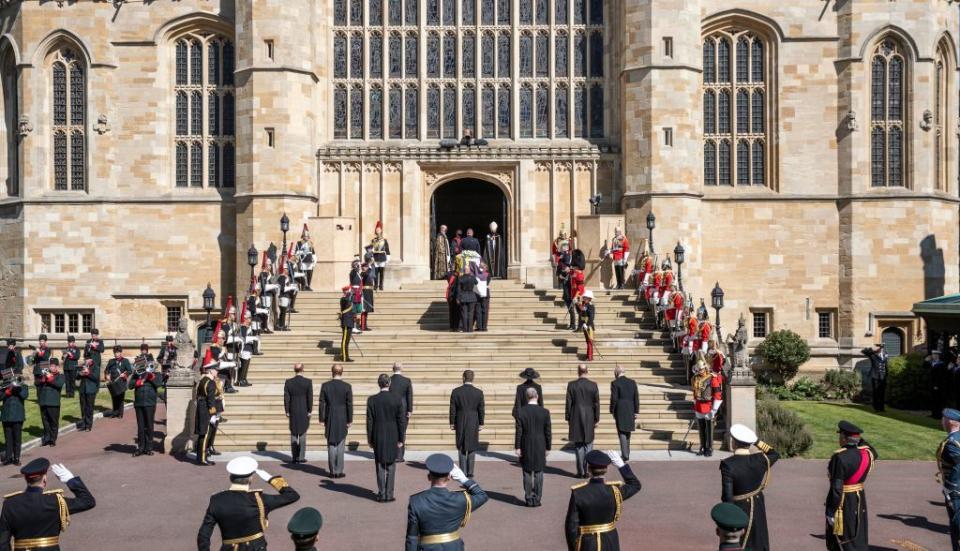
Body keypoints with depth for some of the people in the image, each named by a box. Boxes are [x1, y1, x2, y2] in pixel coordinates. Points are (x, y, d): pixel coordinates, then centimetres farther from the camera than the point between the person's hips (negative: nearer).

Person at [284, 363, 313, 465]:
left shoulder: (288, 382, -5)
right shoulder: (308, 382, -10)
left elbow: (286, 398, -4)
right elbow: (310, 398, -9)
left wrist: (287, 411, 3)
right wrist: (310, 411, -2)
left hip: (293, 412, 1)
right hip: (304, 412, -1)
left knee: (293, 434, 9)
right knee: (302, 434, 6)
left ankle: (294, 457, 9)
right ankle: (301, 457, 5)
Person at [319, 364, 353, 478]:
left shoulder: (325, 386, -4)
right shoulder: (347, 386, -8)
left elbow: (322, 404, -3)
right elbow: (349, 404, -7)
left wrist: (322, 419, 3)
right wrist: (350, 420, -1)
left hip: (329, 419, 1)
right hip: (342, 420, -1)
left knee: (331, 445, 9)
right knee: (340, 446, 5)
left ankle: (332, 471, 11)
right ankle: (339, 471, 6)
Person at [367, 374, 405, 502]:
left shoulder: (372, 400, -7)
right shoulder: (397, 399, -7)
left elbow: (369, 421, -4)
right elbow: (400, 421, -4)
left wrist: (369, 439, 3)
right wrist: (400, 439, 3)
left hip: (378, 438, 0)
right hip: (393, 438, 0)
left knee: (380, 467, 9)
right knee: (391, 467, 9)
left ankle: (382, 494, 12)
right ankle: (389, 495, 10)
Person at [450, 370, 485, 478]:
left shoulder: (456, 391, -7)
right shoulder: (479, 392, -7)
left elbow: (452, 409, -3)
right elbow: (481, 410, -1)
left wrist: (452, 423, 5)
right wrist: (481, 424, 8)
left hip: (460, 423, 0)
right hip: (473, 423, 0)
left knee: (461, 448, 12)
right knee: (472, 448, 9)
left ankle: (462, 472, 10)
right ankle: (470, 472, 7)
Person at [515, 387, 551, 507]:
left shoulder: (520, 412, -8)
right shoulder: (545, 412, -6)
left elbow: (518, 432, -7)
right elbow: (548, 432, -3)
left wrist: (517, 447, -1)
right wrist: (547, 447, 6)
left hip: (526, 447, 0)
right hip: (540, 447, 0)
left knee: (527, 473, 9)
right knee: (538, 473, 7)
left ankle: (528, 499, 12)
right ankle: (536, 499, 9)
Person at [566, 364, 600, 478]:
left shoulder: (571, 385, -6)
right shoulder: (593, 385, -4)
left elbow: (568, 403, -3)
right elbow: (596, 403, -1)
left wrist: (568, 418, 5)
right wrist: (596, 419, 6)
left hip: (576, 418, 0)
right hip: (589, 419, 1)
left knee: (578, 445, 7)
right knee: (588, 445, 8)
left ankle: (580, 471, 6)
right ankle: (586, 471, 6)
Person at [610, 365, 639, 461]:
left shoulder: (615, 383, -10)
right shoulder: (632, 382, 5)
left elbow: (614, 399, -13)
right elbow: (636, 397, 4)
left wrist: (612, 411, -2)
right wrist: (636, 411, 7)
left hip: (620, 411, -5)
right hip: (630, 411, 5)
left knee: (622, 433, 0)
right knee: (627, 433, 18)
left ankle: (625, 455, -6)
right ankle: (626, 454, 26)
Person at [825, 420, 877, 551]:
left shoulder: (839, 457, -23)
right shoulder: (866, 453, -3)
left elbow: (836, 488, -23)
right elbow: (874, 454, 26)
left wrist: (830, 512, -16)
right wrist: (859, 439, 17)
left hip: (842, 503, -7)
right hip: (860, 500, 7)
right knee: (859, 538, 17)